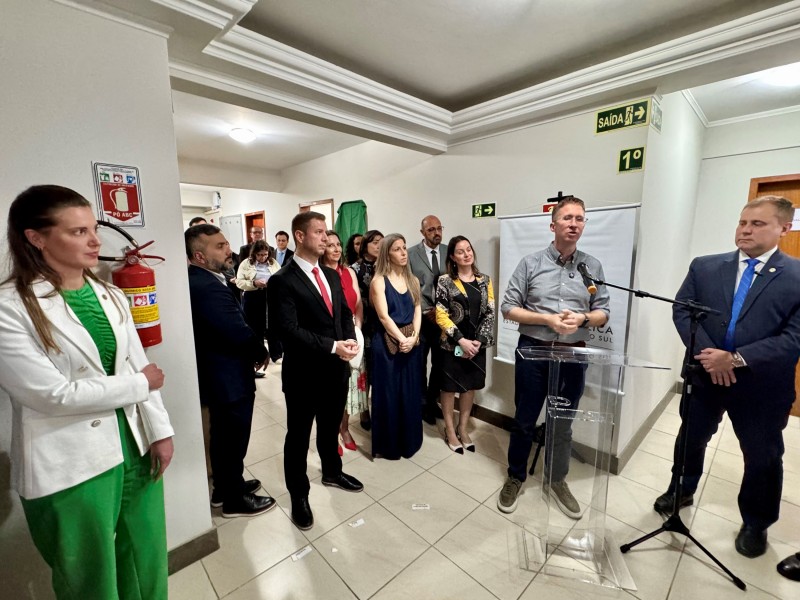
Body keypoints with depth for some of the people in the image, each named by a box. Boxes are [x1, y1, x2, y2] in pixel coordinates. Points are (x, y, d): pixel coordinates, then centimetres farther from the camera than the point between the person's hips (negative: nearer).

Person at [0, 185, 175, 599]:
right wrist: (140, 384, -9)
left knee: (147, 566, 20)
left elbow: (140, 366, 4)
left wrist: (160, 431, 1)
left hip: (135, 448, 5)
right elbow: (54, 394, -18)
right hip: (68, 467, -4)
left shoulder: (111, 296, 3)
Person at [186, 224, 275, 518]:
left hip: (217, 375, 10)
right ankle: (234, 500, 31)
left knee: (223, 437, 24)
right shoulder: (208, 288, -28)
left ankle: (225, 487, 44)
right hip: (229, 378, -10)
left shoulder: (201, 280, 5)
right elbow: (239, 334, -30)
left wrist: (254, 346, -3)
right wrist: (261, 352, -11)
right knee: (233, 440, 10)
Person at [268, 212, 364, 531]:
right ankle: (299, 495, 36)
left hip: (336, 369, 7)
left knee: (331, 427, 26)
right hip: (303, 373, -6)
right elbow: (289, 330, -23)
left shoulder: (332, 275, 8)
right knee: (298, 436, 15)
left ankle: (332, 472, 50)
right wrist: (333, 346, -26)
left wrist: (350, 340, -9)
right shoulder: (282, 281, -15)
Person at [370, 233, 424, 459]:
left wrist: (413, 337, -11)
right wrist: (402, 339, -16)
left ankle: (409, 441, 32)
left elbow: (417, 311, 4)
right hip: (387, 343, -5)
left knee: (410, 392, 13)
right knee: (388, 393, 5)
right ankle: (388, 444, 23)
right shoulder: (379, 281, -7)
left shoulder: (413, 280, 9)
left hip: (411, 343, 5)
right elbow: (383, 316, -13)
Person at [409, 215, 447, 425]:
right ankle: (421, 404, 28)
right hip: (421, 317, -3)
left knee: (440, 363, 12)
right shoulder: (411, 254, -3)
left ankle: (432, 401, 32)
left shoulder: (449, 252, 5)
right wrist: (427, 311, -11)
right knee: (420, 364, 9)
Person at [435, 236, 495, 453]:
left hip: (477, 344, 4)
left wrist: (479, 340, -8)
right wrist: (461, 340, -16)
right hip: (452, 344, -4)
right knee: (450, 386, 8)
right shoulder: (445, 281, -7)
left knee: (470, 385, 14)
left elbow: (490, 313, 2)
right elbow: (441, 315, -11)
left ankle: (463, 428, 32)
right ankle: (450, 430, 27)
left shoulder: (484, 280, 4)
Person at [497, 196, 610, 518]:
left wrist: (582, 318, -16)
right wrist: (548, 319, -17)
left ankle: (557, 481, 39)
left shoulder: (593, 266, 3)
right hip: (533, 351, -2)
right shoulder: (530, 263, -4)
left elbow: (603, 313, 5)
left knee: (563, 422, 17)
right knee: (524, 420, 12)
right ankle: (515, 477, 33)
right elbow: (508, 307, -6)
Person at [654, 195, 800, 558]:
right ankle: (681, 491, 43)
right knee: (691, 439, 19)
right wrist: (706, 354, -17)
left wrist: (737, 359, -22)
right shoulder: (704, 267, -1)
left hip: (762, 384, -1)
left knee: (763, 457, 16)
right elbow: (682, 311, -4)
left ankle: (755, 524, 40)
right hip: (704, 375, 2)